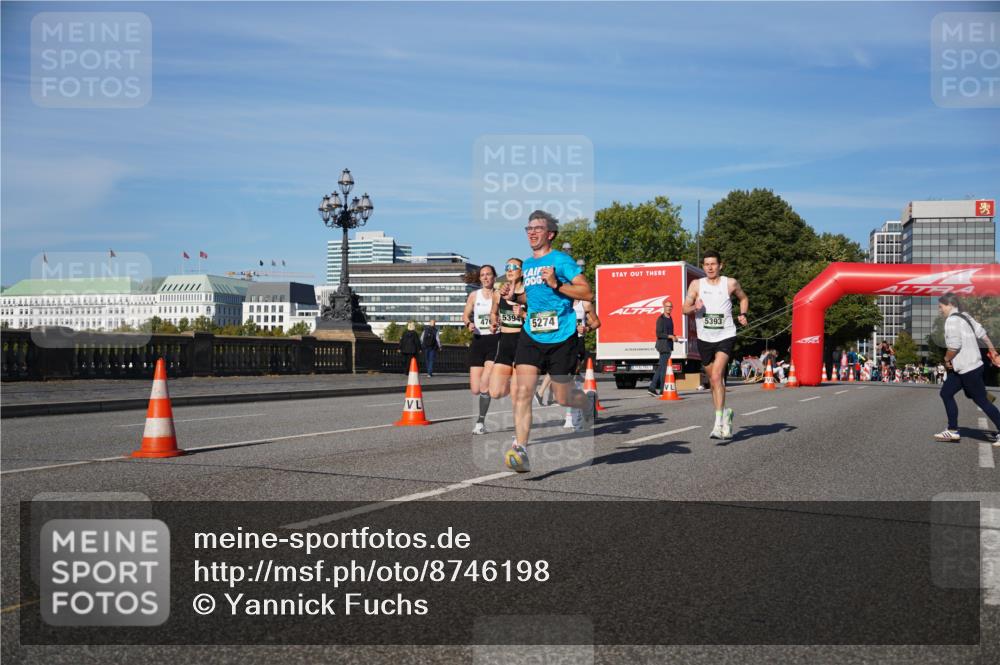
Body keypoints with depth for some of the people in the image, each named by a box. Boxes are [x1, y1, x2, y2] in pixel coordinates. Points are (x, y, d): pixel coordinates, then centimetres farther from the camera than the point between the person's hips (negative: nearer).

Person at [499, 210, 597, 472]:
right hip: (531, 335, 5)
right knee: (522, 391, -13)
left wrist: (556, 284, -20)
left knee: (563, 398, 8)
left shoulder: (561, 260, -7)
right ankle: (520, 450, -14)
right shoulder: (527, 264, 14)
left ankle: (588, 401, 43)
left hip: (561, 336, -5)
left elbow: (588, 293, -11)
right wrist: (514, 297, 10)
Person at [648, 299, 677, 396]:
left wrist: (675, 337, 9)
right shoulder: (660, 319, -12)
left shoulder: (670, 318, 15)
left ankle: (652, 387, 14)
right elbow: (659, 334, -17)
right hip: (663, 346, -9)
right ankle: (663, 390, 0)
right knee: (663, 367, -5)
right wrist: (671, 336, -20)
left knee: (660, 367, 10)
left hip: (669, 346, 9)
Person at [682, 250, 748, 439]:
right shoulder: (696, 285, 2)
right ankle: (725, 413, 35)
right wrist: (695, 307, -23)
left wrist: (743, 314, 2)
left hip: (725, 336, -3)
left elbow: (744, 298, 19)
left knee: (717, 376, -19)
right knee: (713, 380, 13)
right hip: (704, 339, 3)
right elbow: (685, 309, -2)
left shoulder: (730, 283, 1)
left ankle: (719, 423, -21)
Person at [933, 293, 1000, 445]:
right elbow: (982, 334, 15)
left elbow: (954, 345, -24)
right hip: (961, 369, 10)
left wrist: (947, 359, -8)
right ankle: (953, 430, 14)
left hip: (968, 369, -10)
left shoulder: (952, 320, -17)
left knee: (982, 400, -3)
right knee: (946, 393, 12)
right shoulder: (964, 316, 12)